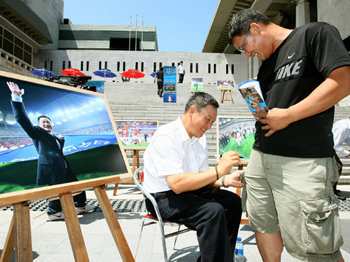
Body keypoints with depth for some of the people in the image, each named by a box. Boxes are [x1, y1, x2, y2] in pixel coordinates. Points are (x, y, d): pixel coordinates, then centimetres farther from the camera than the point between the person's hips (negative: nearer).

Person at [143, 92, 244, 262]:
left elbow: (202, 178, 6)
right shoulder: (166, 136, -22)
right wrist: (218, 171, -30)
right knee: (214, 211, -27)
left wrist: (224, 180, -14)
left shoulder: (200, 138, 5)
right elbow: (177, 184, -30)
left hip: (188, 190, 9)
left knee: (233, 201, 0)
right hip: (163, 197, -8)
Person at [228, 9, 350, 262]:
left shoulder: (315, 33, 0)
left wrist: (288, 115, -14)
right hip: (261, 157, 8)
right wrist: (259, 111, 2)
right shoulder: (266, 65, 21)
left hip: (302, 161, -7)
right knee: (263, 224, 13)